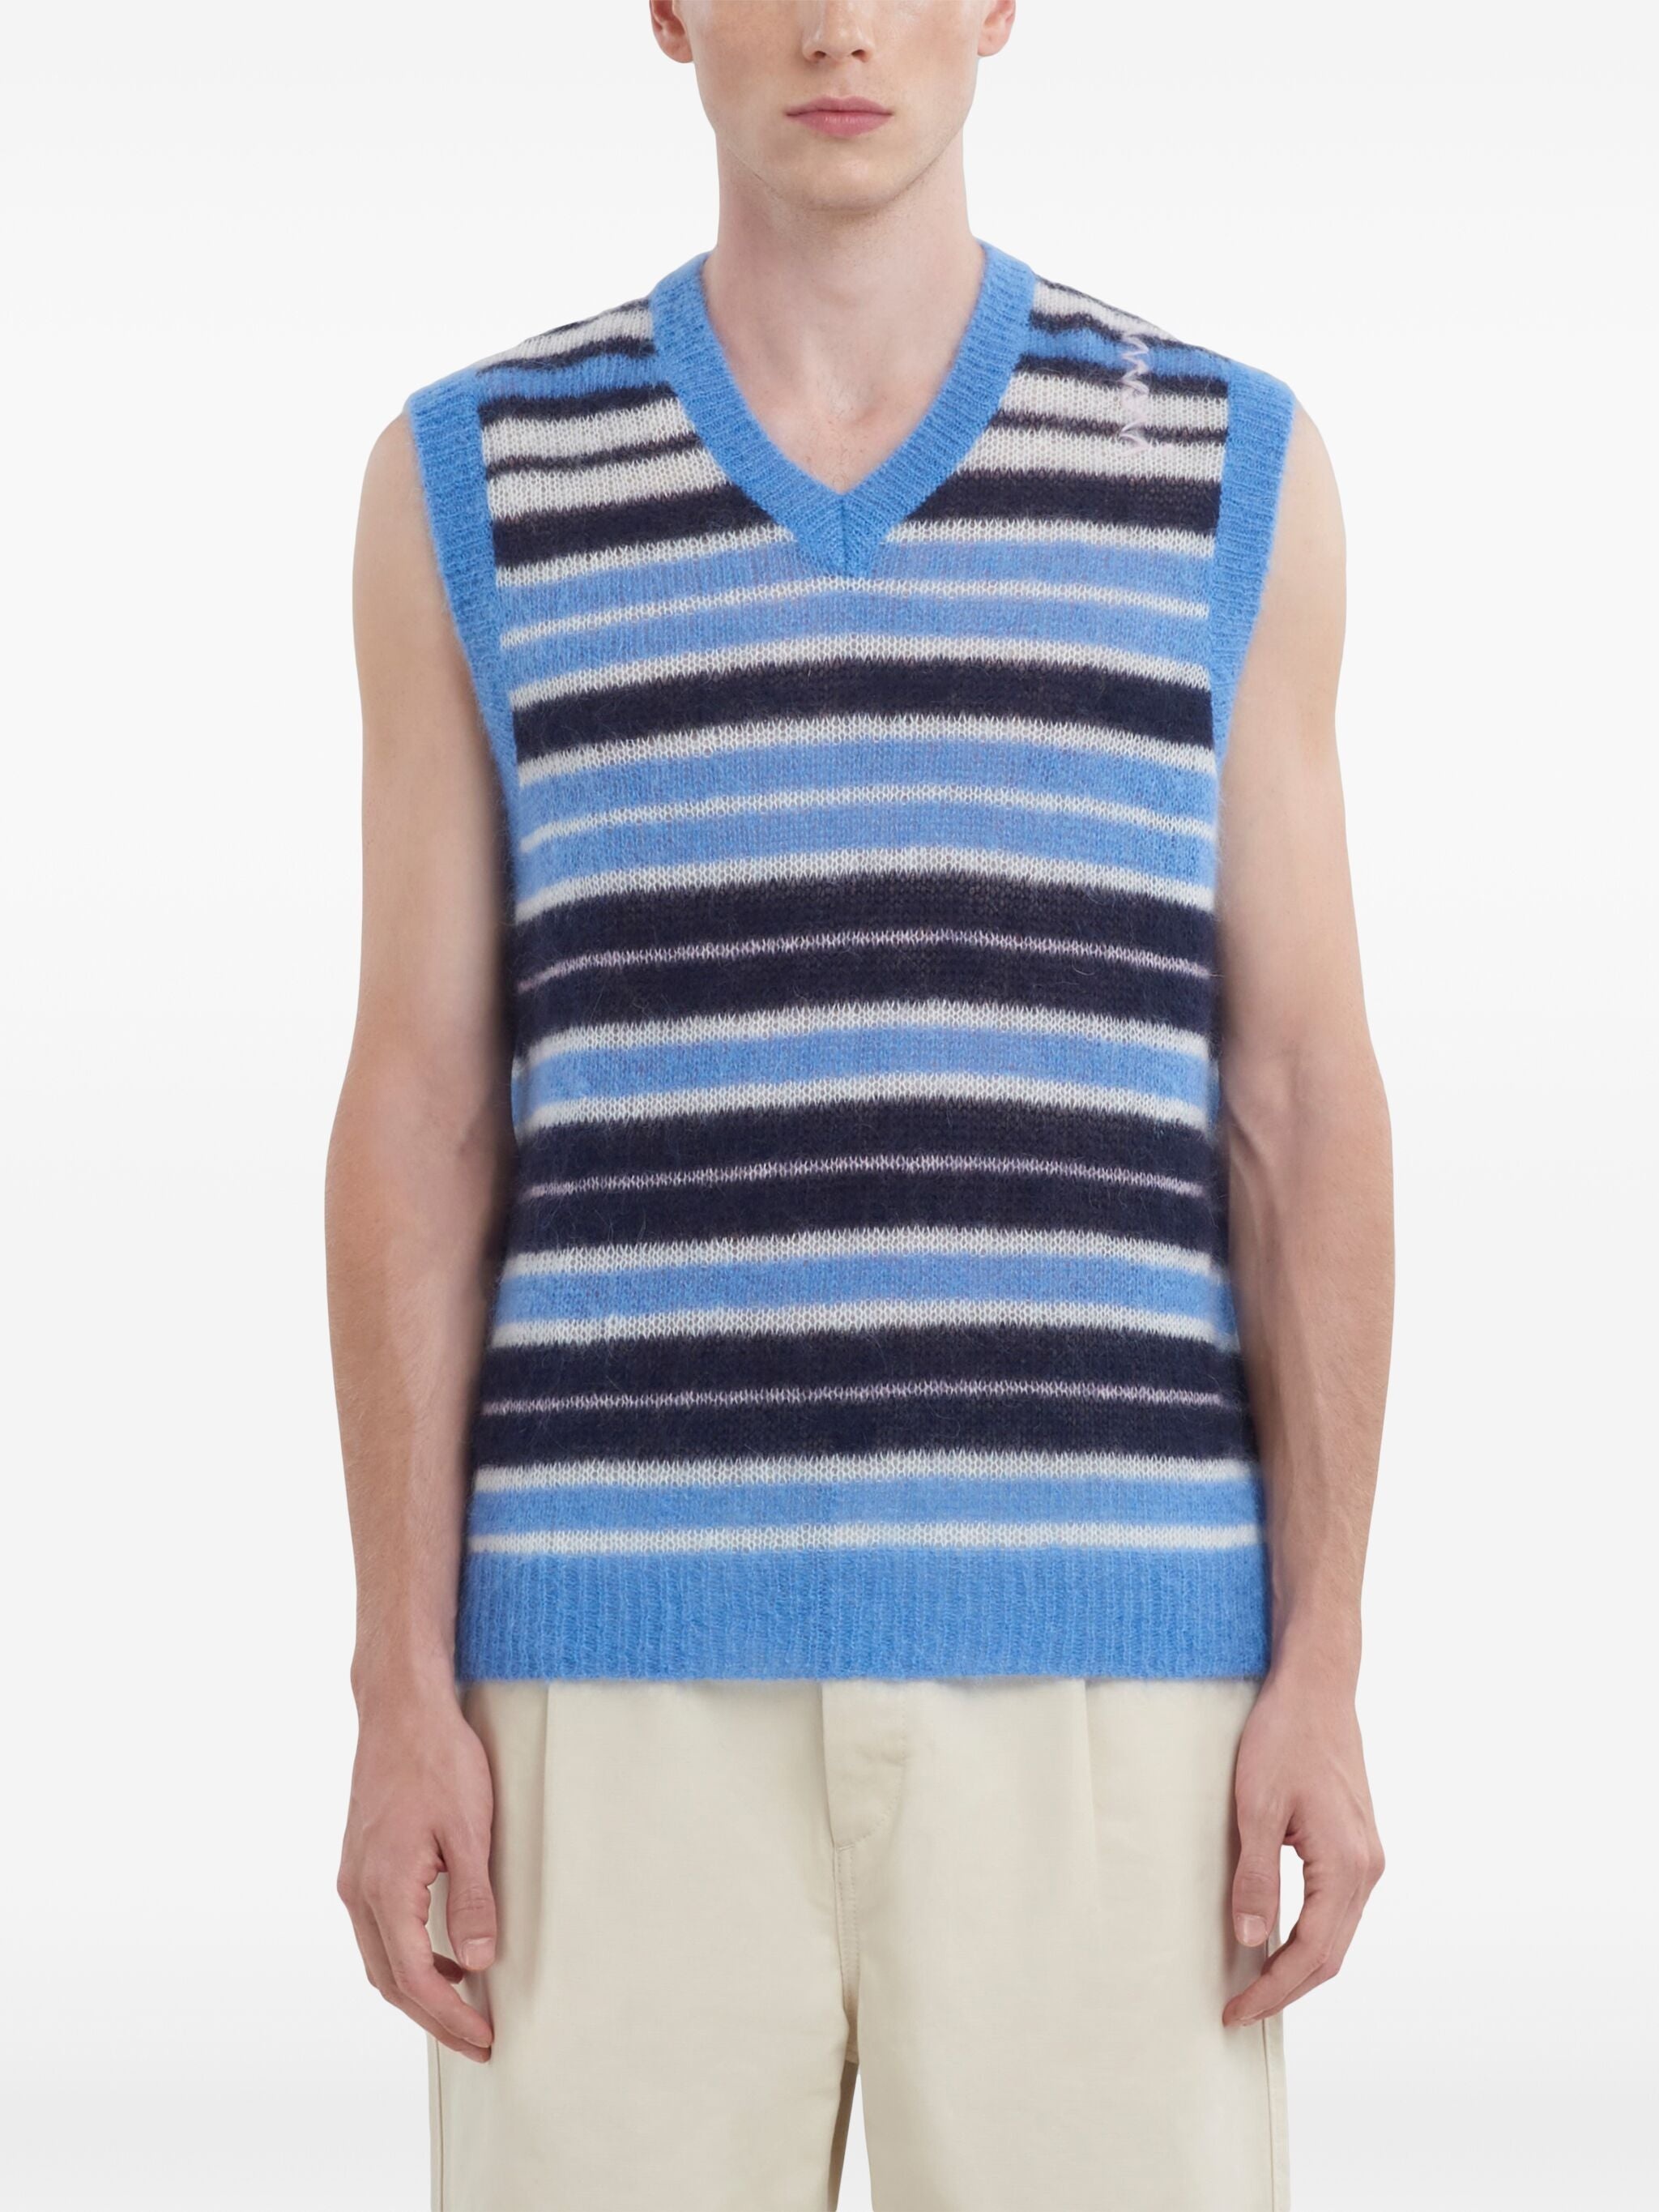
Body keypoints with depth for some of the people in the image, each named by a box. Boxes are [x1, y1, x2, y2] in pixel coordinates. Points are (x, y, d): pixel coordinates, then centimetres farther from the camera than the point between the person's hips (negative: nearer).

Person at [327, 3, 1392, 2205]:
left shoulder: (1229, 470, 6)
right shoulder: (476, 481, 6)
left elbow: (1301, 1112, 5)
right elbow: (421, 1118, 4)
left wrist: (1322, 1664, -3)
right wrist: (402, 1688, -3)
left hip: (1085, 1642, 0)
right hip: (642, 1648, 0)